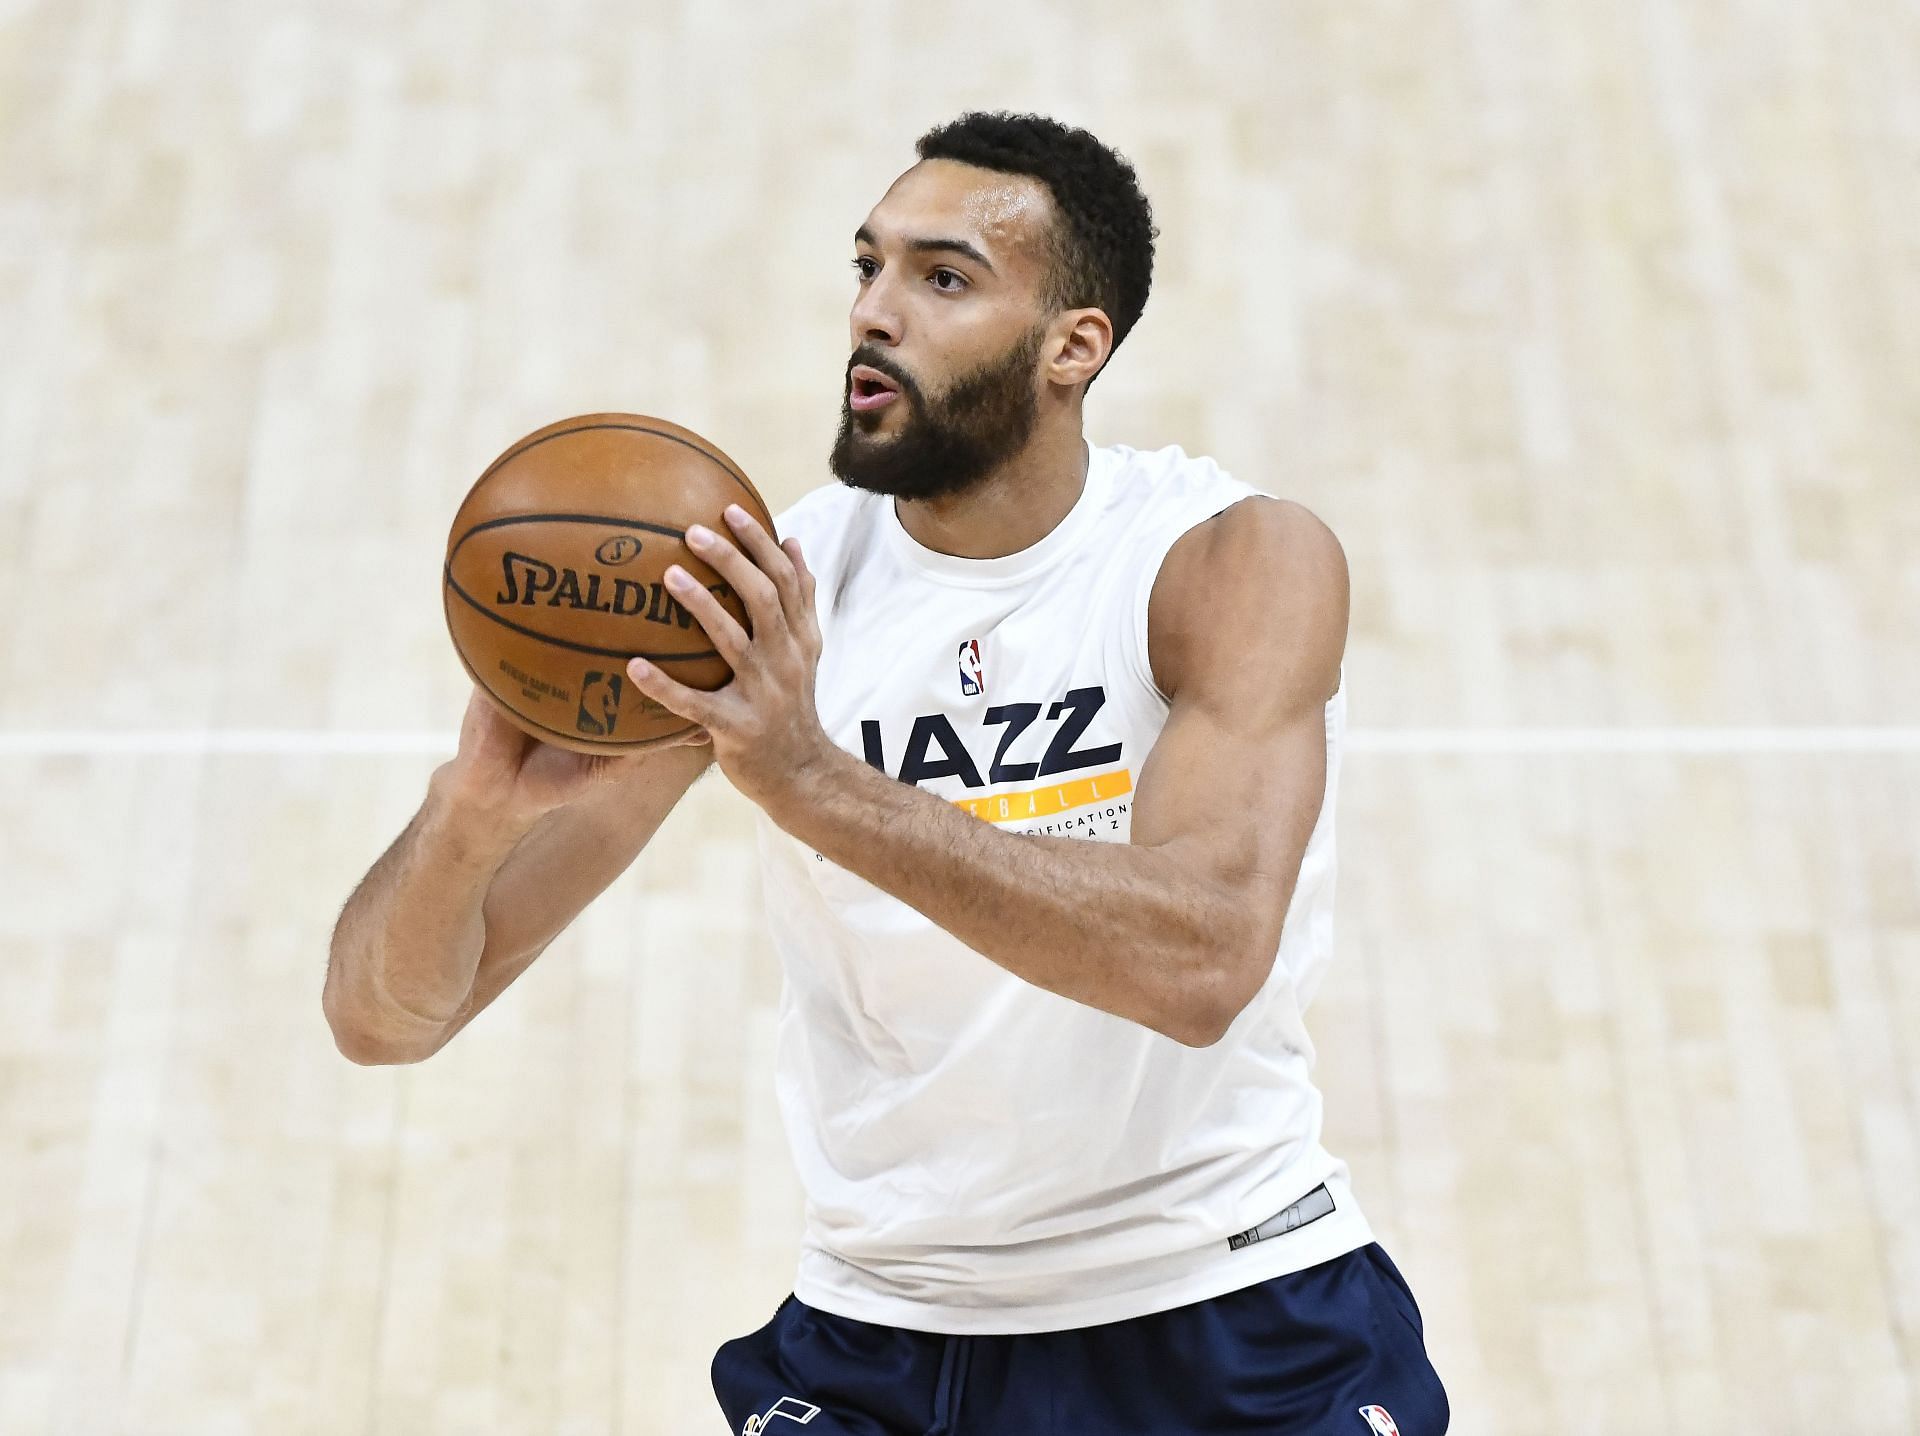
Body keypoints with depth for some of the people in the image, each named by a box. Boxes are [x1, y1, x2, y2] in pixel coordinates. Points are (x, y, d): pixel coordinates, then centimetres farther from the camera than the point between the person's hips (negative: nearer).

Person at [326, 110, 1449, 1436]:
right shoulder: (756, 606, -8)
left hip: (1233, 1318, -1)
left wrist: (811, 779, -37)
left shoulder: (1237, 561, -12)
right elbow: (383, 1015, -11)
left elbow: (1201, 957, -30)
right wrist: (481, 803, -33)